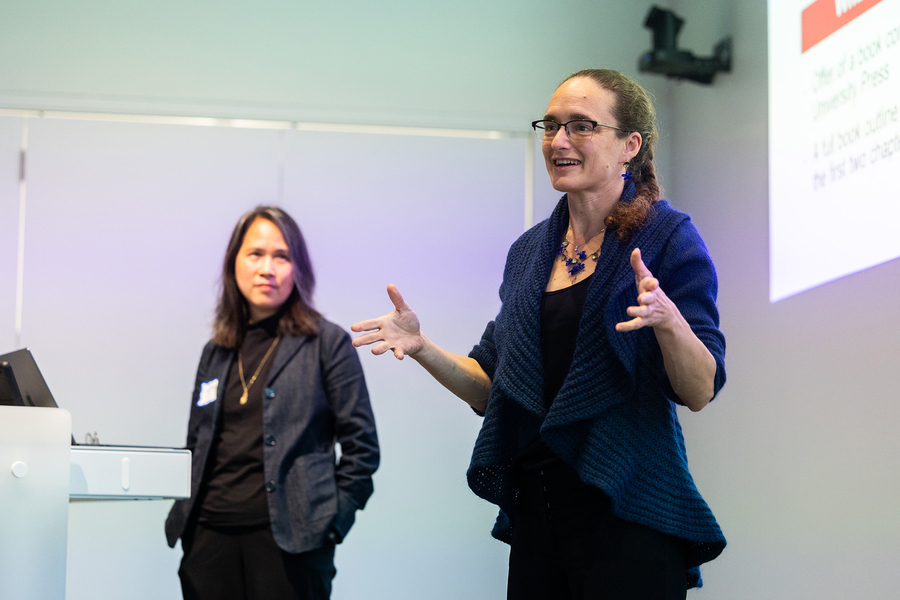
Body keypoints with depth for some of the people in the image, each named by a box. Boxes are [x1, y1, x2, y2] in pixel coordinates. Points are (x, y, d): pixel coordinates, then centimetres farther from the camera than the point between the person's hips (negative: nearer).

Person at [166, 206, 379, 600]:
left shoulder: (327, 343, 1)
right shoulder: (216, 352, 16)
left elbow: (361, 445, -2)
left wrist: (333, 521, -7)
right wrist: (182, 515, 10)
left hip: (287, 539, -4)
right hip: (209, 535, 4)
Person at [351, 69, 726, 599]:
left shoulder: (668, 237, -5)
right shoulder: (530, 251, 12)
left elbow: (701, 391, -12)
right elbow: (493, 388, 16)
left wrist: (667, 319, -30)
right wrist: (422, 348, 1)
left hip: (625, 515, -5)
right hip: (536, 511, 6)